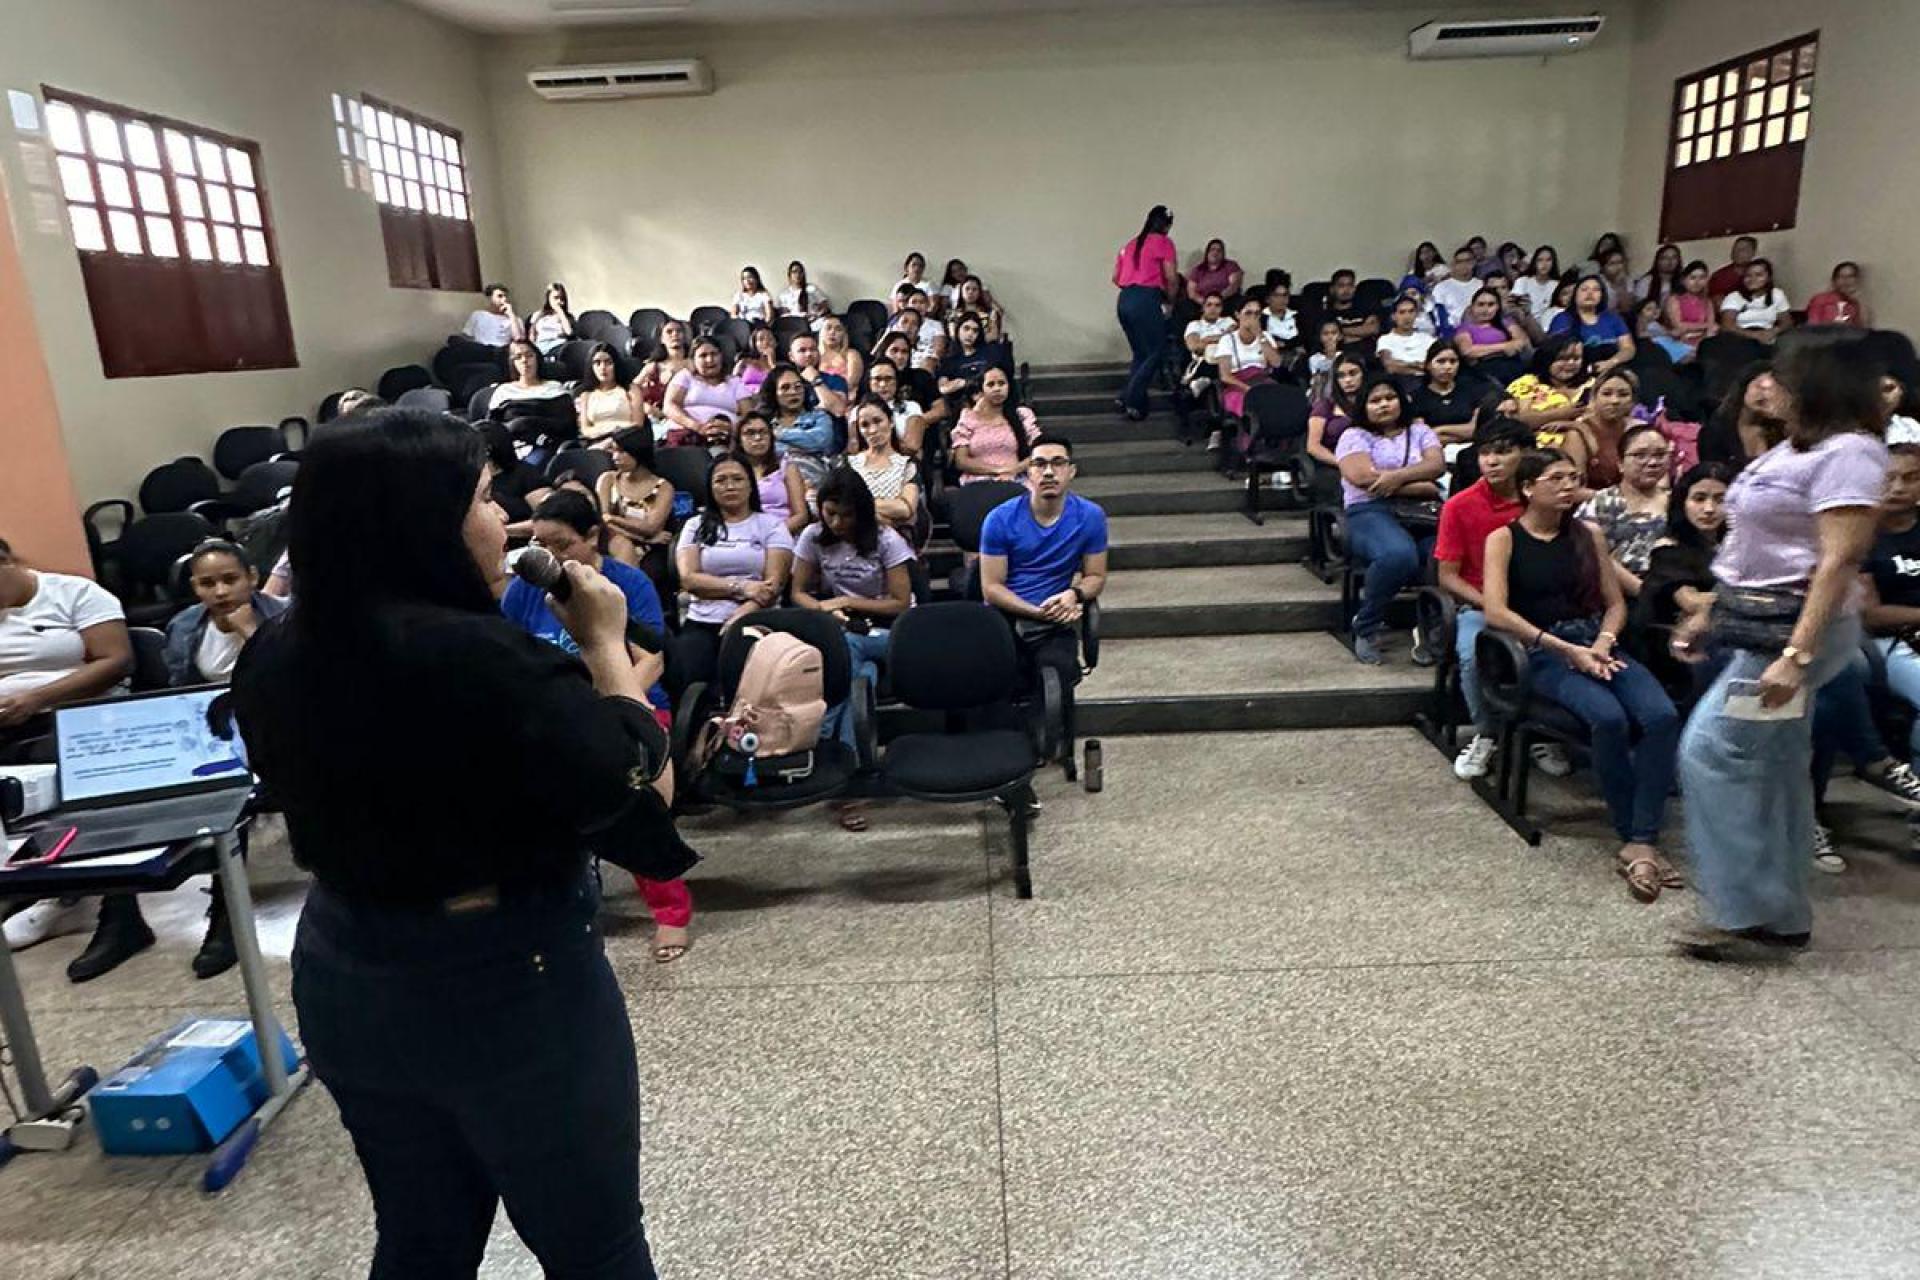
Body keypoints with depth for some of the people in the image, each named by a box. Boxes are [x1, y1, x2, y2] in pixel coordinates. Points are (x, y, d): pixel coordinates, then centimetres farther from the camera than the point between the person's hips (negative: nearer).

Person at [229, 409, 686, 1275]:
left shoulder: (273, 658, -2)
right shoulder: (479, 656, -28)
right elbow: (643, 791, -20)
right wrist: (606, 643, -8)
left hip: (344, 980, 8)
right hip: (512, 984, -7)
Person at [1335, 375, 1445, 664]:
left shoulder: (1420, 431, 25)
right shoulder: (1354, 436, 13)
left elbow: (1438, 465, 6)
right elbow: (1364, 478, -6)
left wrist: (1397, 476, -12)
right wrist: (1421, 487, -5)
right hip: (1371, 513, -4)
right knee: (1399, 554, -40)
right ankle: (1366, 627, -17)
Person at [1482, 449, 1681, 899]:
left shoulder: (1588, 535, 17)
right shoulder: (1504, 539, 3)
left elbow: (1615, 602, 16)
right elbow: (1496, 612, -10)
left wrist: (1603, 643, -6)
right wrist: (1567, 650, -14)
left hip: (1598, 645, 5)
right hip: (1544, 653, -4)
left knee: (1662, 716, -25)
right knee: (1609, 718, -33)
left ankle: (1640, 844, -25)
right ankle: (1635, 838, -18)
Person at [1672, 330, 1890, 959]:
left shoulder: (1847, 454, -14)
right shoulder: (1799, 448, 15)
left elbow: (1838, 561, -22)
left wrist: (1797, 654, -27)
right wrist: (1710, 615, 18)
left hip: (1794, 626, -10)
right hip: (1762, 622, 10)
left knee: (1711, 752, -11)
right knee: (1774, 766, 13)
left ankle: (1743, 912, -2)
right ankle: (1780, 915, 22)